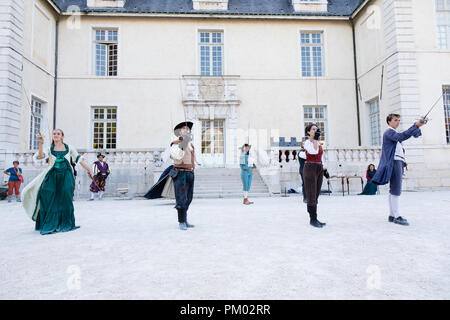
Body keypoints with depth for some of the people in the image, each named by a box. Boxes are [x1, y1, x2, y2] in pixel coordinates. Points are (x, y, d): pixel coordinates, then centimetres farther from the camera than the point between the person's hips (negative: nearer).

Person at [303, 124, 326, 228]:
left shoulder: (319, 143, 19)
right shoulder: (307, 142, -4)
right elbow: (314, 152, -23)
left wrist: (323, 170, 18)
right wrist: (315, 138, -16)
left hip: (319, 169, 8)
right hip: (310, 169, -8)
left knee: (316, 195, 7)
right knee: (311, 195, -7)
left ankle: (314, 219, 12)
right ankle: (313, 219, -4)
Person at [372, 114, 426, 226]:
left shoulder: (394, 133, 27)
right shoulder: (389, 132, -5)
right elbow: (401, 136, -23)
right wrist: (415, 125, -26)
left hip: (399, 162, 10)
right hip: (394, 162, -10)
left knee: (393, 190, 8)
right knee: (396, 190, -13)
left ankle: (392, 215, 10)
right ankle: (397, 216, -12)